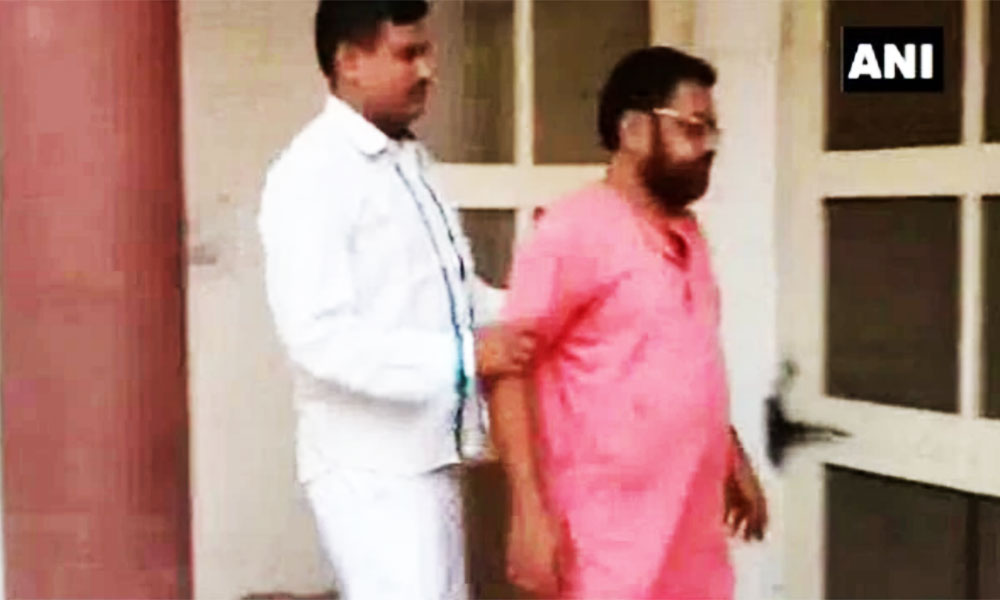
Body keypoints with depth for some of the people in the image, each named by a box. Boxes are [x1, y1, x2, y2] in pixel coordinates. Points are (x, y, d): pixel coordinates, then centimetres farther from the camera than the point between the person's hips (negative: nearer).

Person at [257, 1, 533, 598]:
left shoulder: (412, 160, 12)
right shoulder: (312, 174, -16)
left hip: (425, 455, 9)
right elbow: (320, 335, -24)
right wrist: (464, 356, -28)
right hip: (368, 468, -9)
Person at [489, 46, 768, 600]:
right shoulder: (576, 229, -12)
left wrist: (732, 458, 25)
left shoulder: (685, 232, 14)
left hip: (691, 530, 8)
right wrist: (529, 510, -23)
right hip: (611, 543, -8)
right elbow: (509, 365, -17)